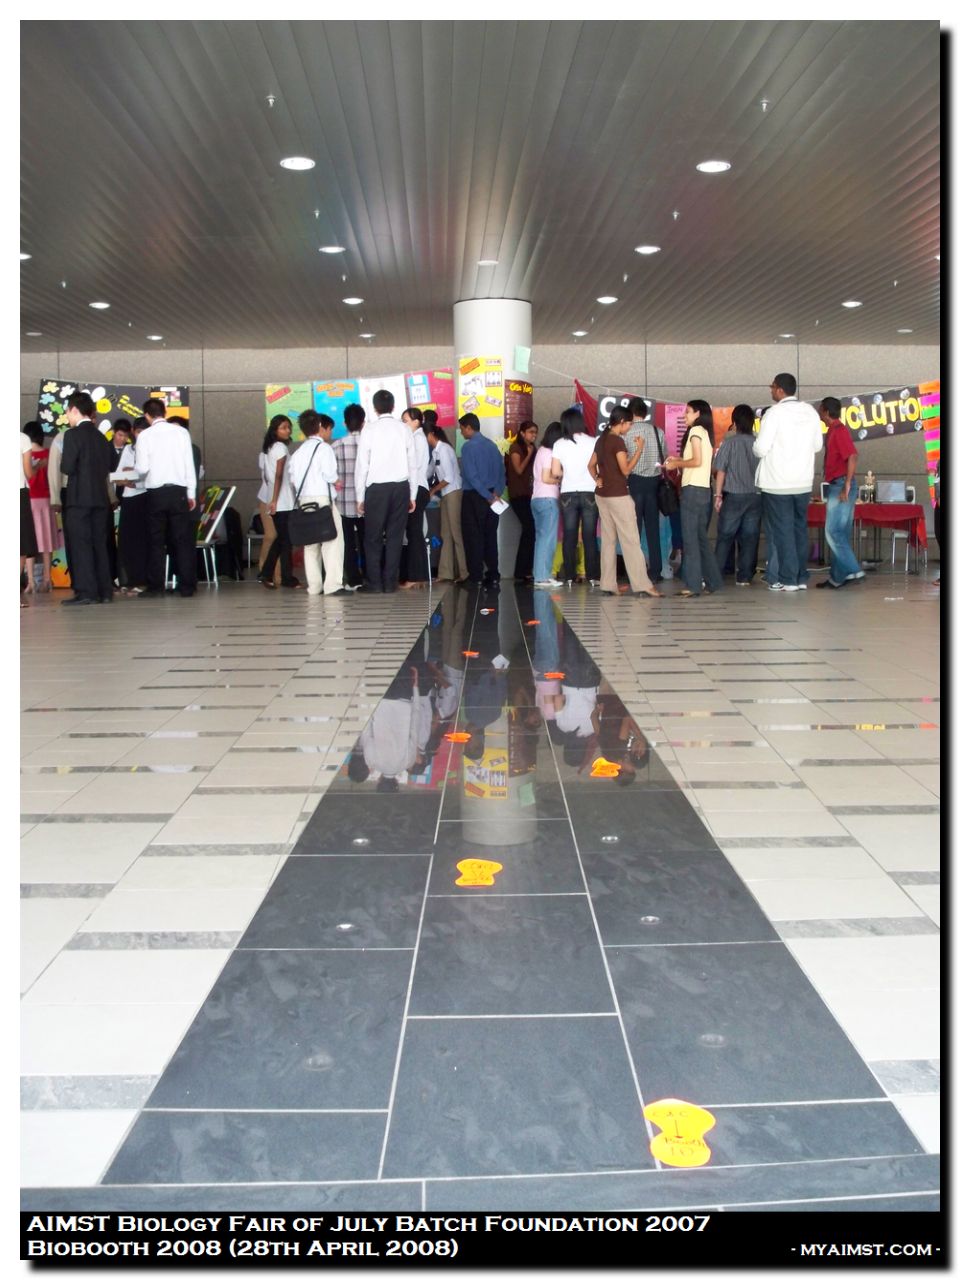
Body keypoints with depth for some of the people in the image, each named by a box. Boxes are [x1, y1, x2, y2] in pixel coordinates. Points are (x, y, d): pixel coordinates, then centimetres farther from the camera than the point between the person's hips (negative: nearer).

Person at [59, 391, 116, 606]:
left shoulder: (73, 435, -8)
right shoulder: (101, 436, 12)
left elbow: (67, 467, -13)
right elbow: (112, 463, 17)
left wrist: (64, 463, 7)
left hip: (80, 497, -6)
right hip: (101, 497, 6)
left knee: (81, 545, -4)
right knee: (99, 544, 10)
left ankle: (86, 592, -7)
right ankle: (104, 591, 10)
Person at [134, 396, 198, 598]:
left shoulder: (145, 436, -3)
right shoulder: (181, 432, 1)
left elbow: (142, 468, -7)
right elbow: (189, 465, 1)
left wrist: (138, 466, 16)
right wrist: (191, 494, 7)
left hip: (155, 493, -1)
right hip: (178, 491, 1)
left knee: (156, 540, 7)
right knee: (183, 539, 4)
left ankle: (155, 586, 6)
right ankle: (186, 586, 3)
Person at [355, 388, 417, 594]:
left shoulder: (369, 430, -4)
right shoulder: (404, 429, 2)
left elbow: (361, 466, -4)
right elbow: (412, 465, 3)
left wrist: (360, 497, 2)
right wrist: (412, 495, 11)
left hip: (377, 488, -2)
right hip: (401, 487, 2)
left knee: (373, 537, 8)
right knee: (395, 536, 7)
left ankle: (375, 582, 9)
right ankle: (390, 583, 8)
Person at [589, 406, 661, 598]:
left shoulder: (601, 440, 12)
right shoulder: (618, 441, -13)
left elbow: (591, 465, 19)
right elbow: (626, 470, -14)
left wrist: (598, 479, 6)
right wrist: (639, 450, -6)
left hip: (602, 495, 8)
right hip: (618, 495, -8)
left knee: (608, 540, 8)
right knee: (631, 541, -6)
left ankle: (607, 585, 7)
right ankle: (641, 585, -6)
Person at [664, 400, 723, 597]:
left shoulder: (695, 430, -7)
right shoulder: (706, 432, 18)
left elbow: (697, 461, -16)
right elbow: (703, 461, 15)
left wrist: (676, 464, -3)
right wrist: (679, 460, 15)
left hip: (692, 489, -9)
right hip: (703, 490, 9)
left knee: (690, 538, -7)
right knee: (701, 537, 13)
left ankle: (693, 584, -7)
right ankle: (713, 581, 16)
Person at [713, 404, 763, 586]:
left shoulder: (730, 442, -5)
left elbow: (721, 470, -6)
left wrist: (718, 495, -1)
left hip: (733, 496, -2)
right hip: (755, 496, 2)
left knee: (725, 537, 4)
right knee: (749, 537, 6)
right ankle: (745, 576, 8)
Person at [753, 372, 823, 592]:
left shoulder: (775, 413, -13)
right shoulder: (810, 412, 5)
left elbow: (761, 448, -15)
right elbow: (817, 445, 11)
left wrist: (755, 445, 7)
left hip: (778, 483, -5)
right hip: (803, 481, 5)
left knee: (782, 530, 1)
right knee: (799, 528, 13)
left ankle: (788, 579, 1)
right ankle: (801, 577, 17)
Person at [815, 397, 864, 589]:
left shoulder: (839, 431, -13)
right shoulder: (832, 430, 17)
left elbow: (852, 457, -21)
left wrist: (847, 486, -23)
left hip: (841, 486, -10)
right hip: (835, 487, 10)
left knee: (834, 531, -11)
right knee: (838, 533, 10)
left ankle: (851, 570, -9)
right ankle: (837, 576, 13)